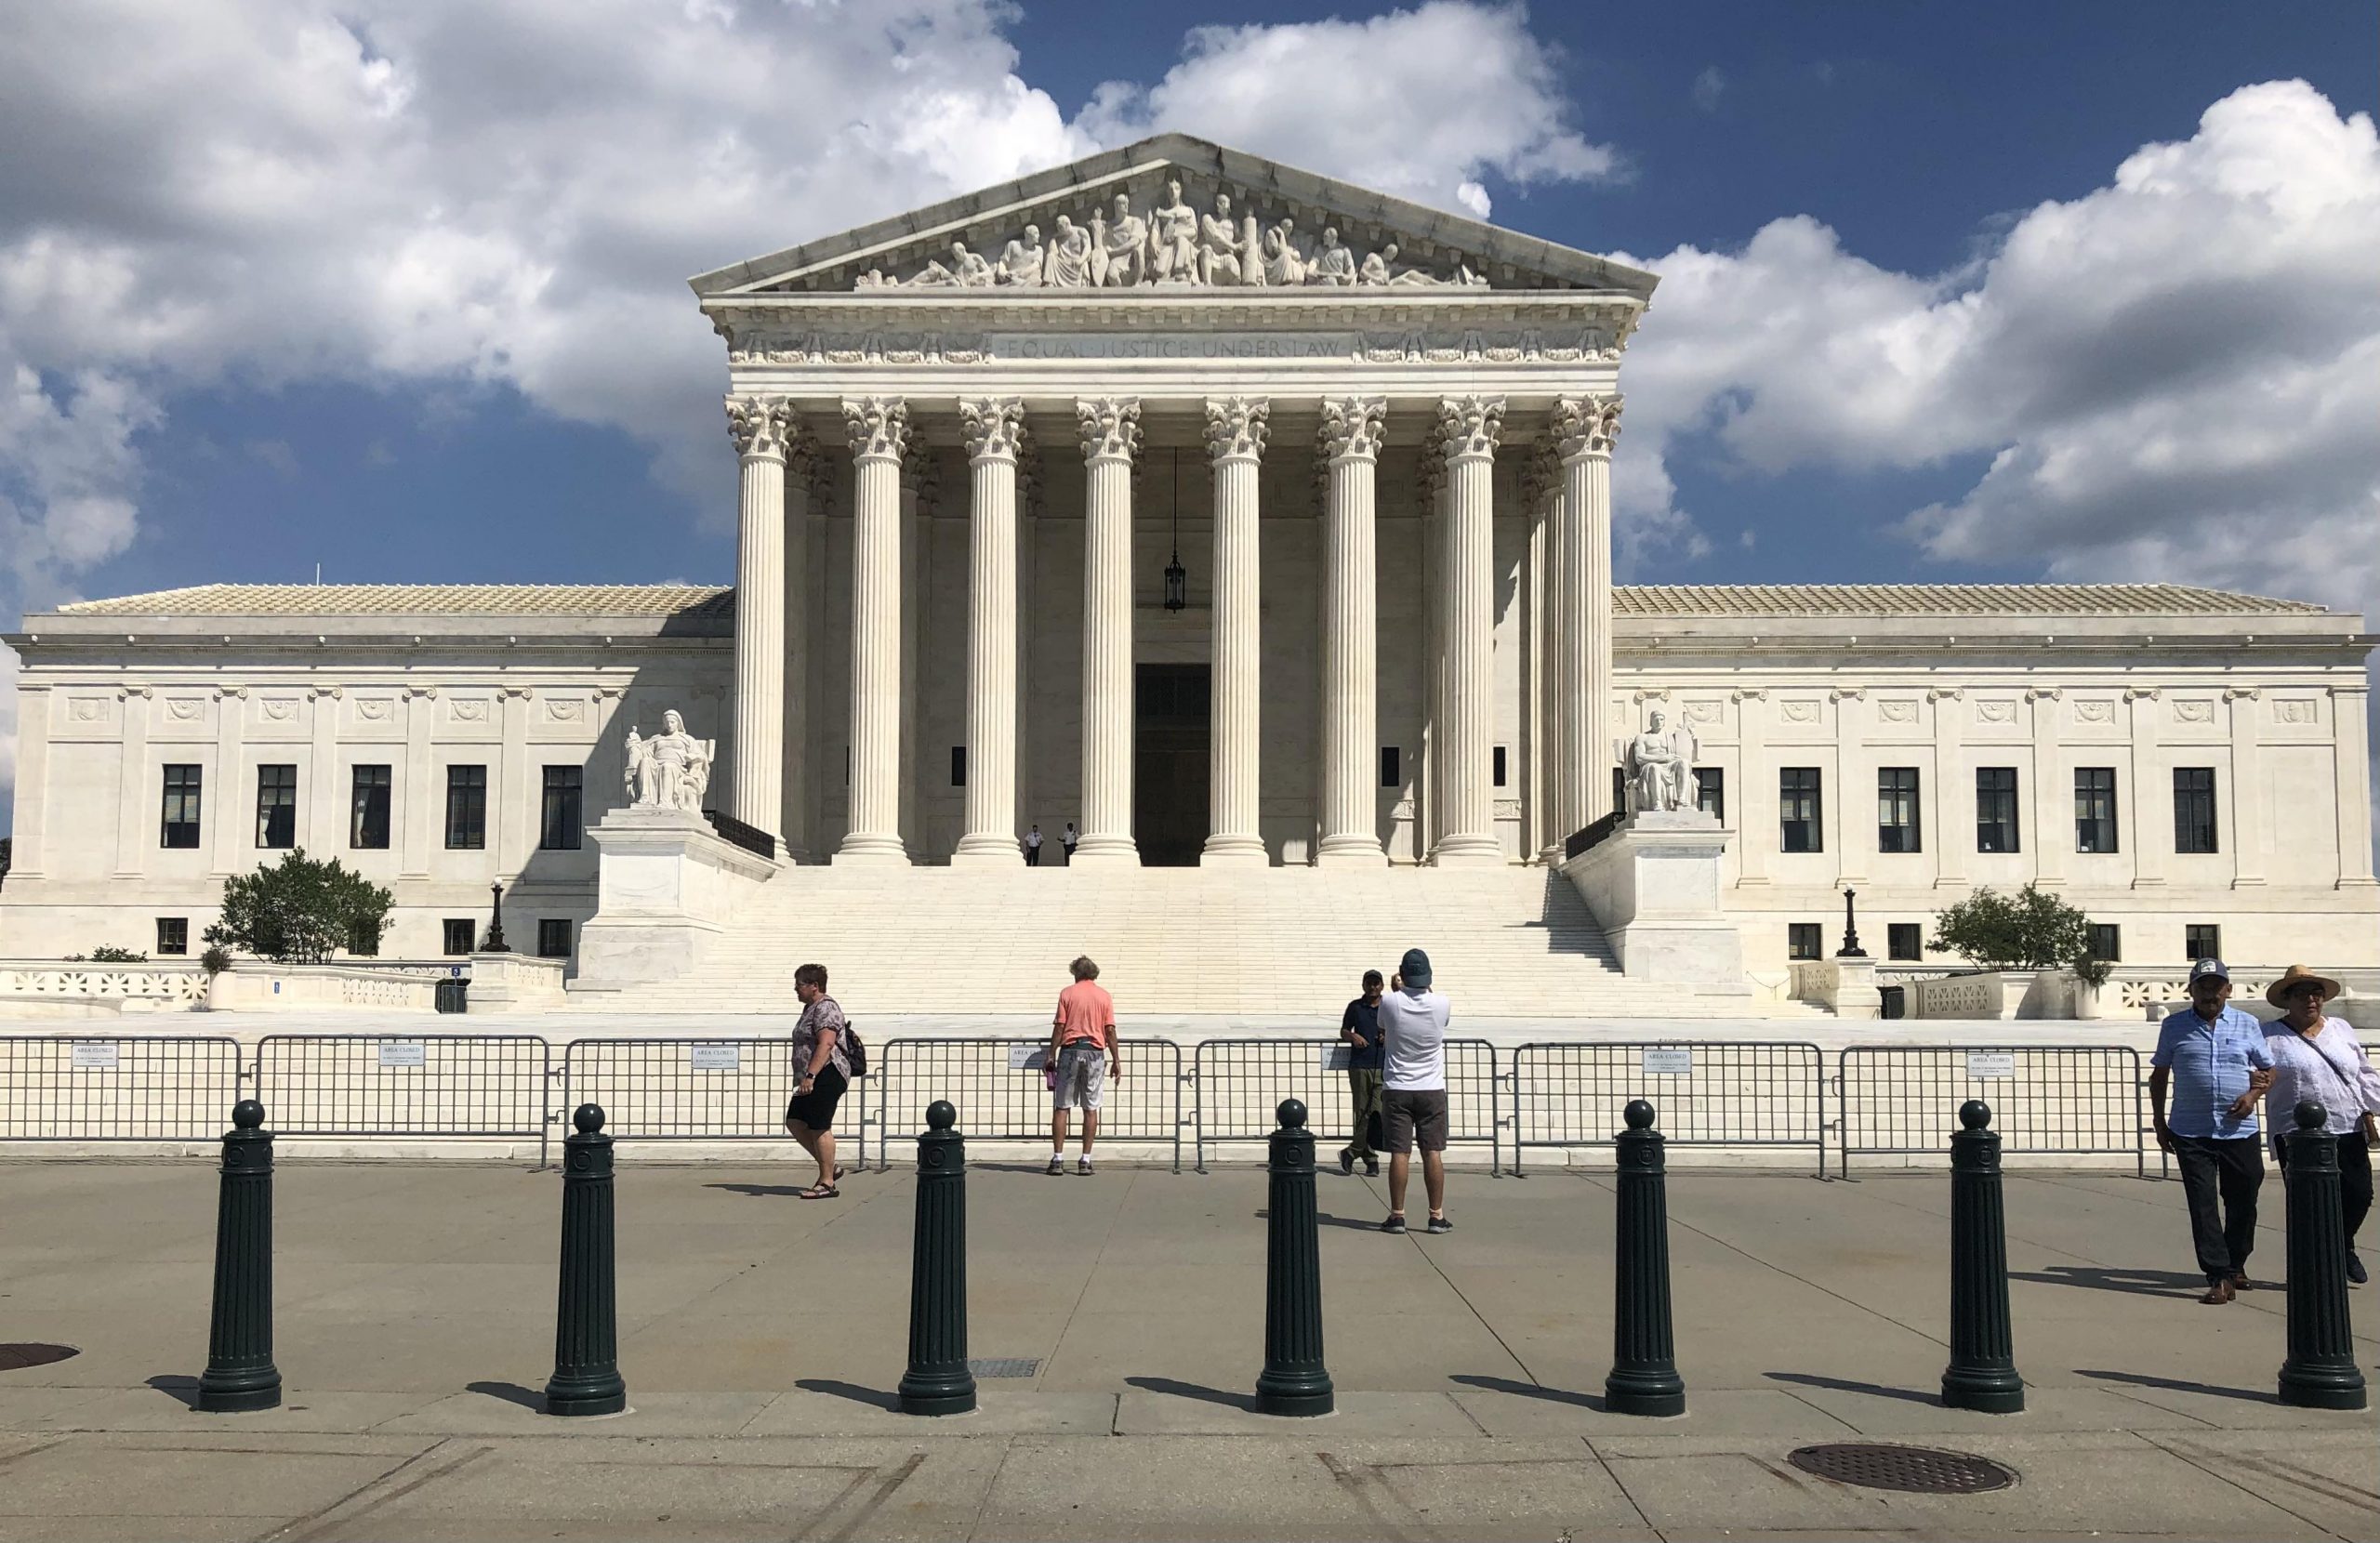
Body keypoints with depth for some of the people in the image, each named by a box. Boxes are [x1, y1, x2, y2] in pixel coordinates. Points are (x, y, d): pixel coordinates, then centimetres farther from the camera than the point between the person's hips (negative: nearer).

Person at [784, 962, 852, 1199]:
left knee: (819, 1127, -8)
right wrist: (807, 1077, 26)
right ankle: (829, 1168, 16)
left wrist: (810, 1076, -30)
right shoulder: (811, 1008, 20)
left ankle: (827, 1183, -1)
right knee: (795, 1122, 9)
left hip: (827, 1075, -11)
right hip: (814, 1079, 11)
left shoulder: (826, 1008, -13)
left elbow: (826, 1044, -25)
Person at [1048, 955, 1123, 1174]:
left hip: (1070, 1051, -1)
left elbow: (1059, 1027, -2)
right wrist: (1116, 1061, 5)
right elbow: (1110, 1030, 2)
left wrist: (1051, 1055, 4)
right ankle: (1085, 1160, 3)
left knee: (1061, 1107, 4)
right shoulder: (1104, 996, 6)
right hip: (1095, 1053, 1)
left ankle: (1058, 1158, 1)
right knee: (1091, 1109, 5)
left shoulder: (1067, 993, 2)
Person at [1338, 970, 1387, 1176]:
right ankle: (1371, 1159, 8)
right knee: (1362, 1113, 0)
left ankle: (1351, 1152, 3)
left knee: (1376, 1113, -8)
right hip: (1359, 1066, 0)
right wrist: (1353, 1036, -6)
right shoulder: (1355, 1007, 9)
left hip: (1383, 1067, 0)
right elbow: (1343, 1031, 16)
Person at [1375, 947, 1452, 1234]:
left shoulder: (1389, 1002, -10)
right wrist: (1424, 987, 28)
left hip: (1397, 1089, -1)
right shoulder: (1441, 1004, -8)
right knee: (1433, 1153, 4)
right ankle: (1437, 1216, 6)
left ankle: (1397, 1216, 3)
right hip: (1432, 1089, 1)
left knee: (1399, 1153, 0)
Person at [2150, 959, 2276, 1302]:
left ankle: (2236, 1265, 32)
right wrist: (2159, 1121, 7)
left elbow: (2268, 1069, 13)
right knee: (2203, 1205, -6)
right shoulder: (2174, 1026, 4)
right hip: (2191, 1133, -1)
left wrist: (2253, 1095, -7)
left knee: (2242, 1202, 11)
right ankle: (2220, 1278, -6)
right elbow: (2159, 1075, 11)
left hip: (2239, 1130, 1)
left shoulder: (2247, 1025, 6)